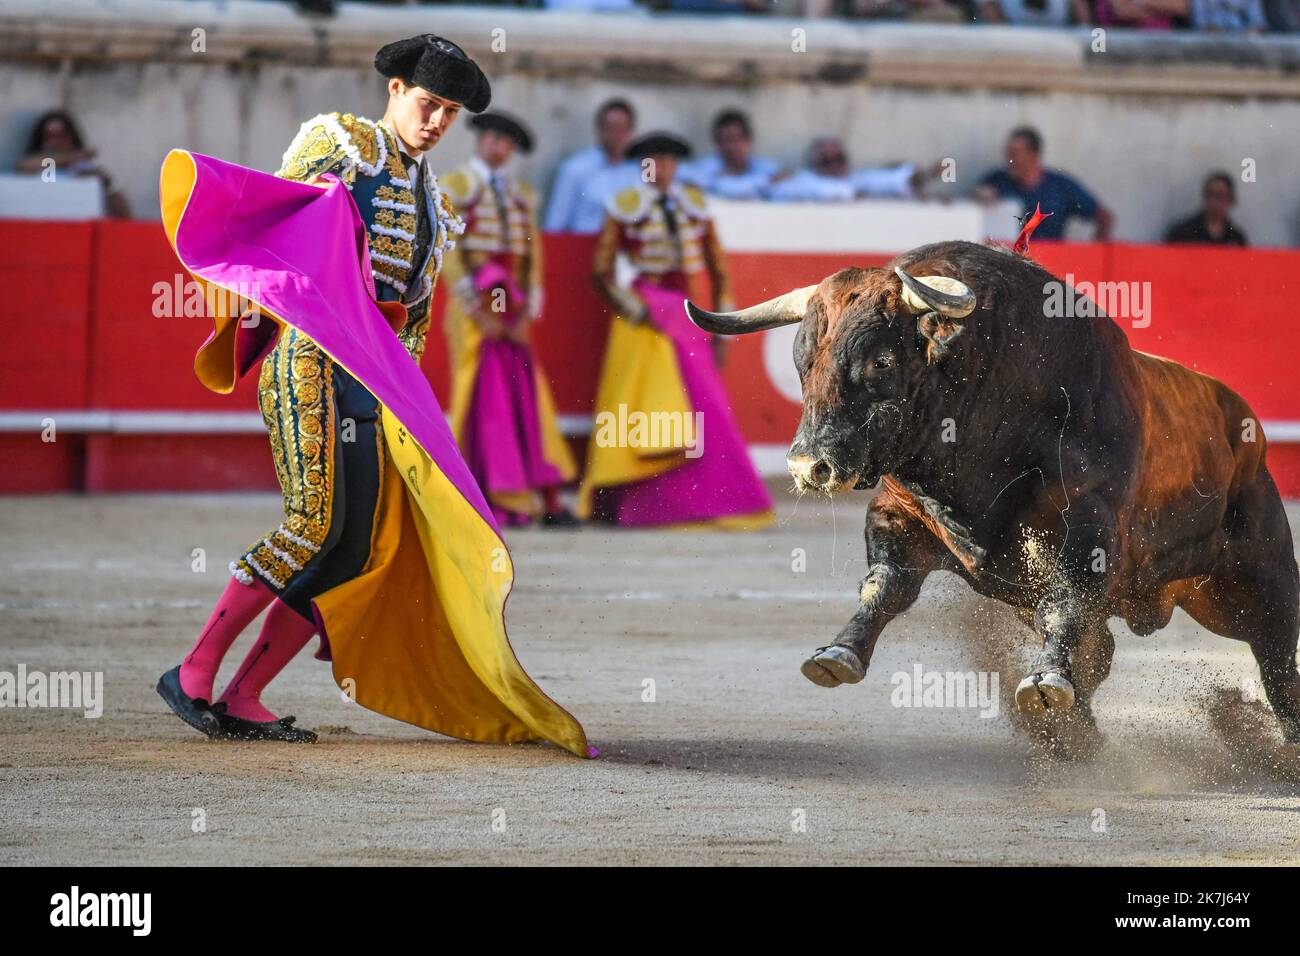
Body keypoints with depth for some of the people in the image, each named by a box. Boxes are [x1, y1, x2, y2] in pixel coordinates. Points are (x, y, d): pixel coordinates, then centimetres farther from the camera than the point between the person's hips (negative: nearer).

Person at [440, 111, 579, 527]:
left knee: (528, 398, 0)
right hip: (473, 305, -4)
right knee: (479, 398, -7)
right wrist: (480, 313, -12)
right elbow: (448, 253, -6)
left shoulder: (522, 194, 15)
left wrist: (526, 314, -2)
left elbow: (533, 256, 11)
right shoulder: (455, 186, 1)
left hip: (512, 308, 4)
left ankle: (546, 501, -2)